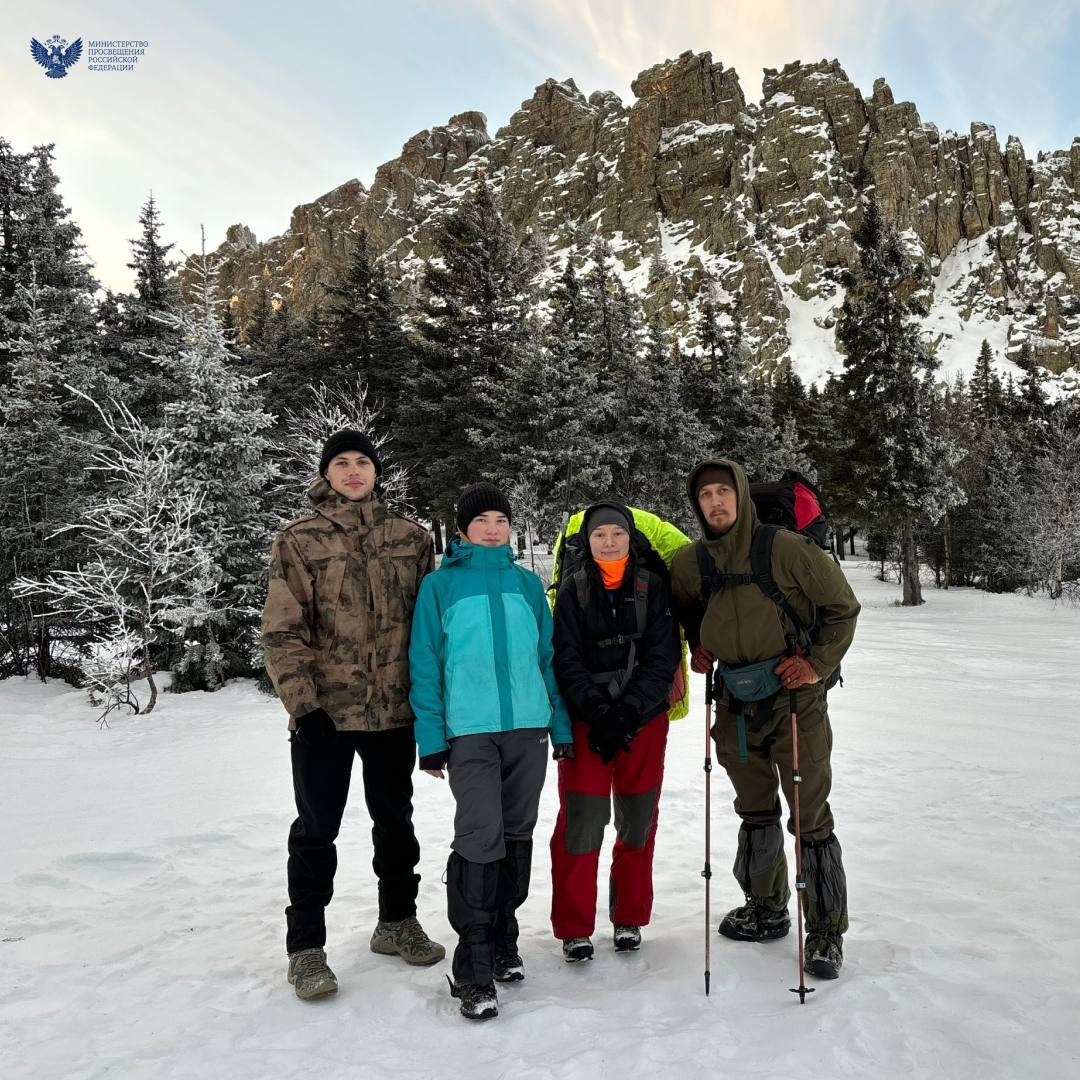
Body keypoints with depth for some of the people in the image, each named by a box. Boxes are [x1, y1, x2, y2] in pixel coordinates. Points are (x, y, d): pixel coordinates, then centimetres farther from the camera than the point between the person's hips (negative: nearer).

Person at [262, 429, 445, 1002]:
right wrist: (302, 703, -13)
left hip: (395, 708, 3)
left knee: (395, 819, 17)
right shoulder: (298, 540, -3)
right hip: (325, 712, -3)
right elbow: (282, 631, -7)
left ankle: (397, 921, 36)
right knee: (316, 827, 7)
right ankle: (305, 946, 23)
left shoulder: (410, 537, 4)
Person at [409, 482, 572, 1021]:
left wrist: (562, 726, 10)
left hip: (529, 725, 4)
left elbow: (549, 657, 14)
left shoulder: (528, 583, 12)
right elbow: (425, 665, 1)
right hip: (469, 730, -4)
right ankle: (474, 968, 1)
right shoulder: (440, 585, 3)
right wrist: (431, 737, -4)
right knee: (481, 837, -10)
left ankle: (503, 937, 29)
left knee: (517, 835, 11)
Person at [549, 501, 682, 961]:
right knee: (581, 820, -4)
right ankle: (575, 928, 11)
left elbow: (664, 656, -4)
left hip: (644, 719, 1)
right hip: (586, 719, -1)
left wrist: (627, 711, -14)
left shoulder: (653, 587, 3)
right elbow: (566, 659, -3)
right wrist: (598, 712, -15)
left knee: (638, 819, 9)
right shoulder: (574, 589, 3)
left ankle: (630, 918, 27)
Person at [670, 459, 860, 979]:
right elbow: (682, 606, 23)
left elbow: (842, 606, -3)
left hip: (795, 699, -4)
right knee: (755, 813, 18)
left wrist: (818, 664, -11)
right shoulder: (690, 564, 1)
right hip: (736, 703, 5)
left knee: (811, 817, 0)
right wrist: (697, 644, 8)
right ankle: (767, 909, 36)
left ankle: (826, 928, 16)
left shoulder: (788, 549, -13)